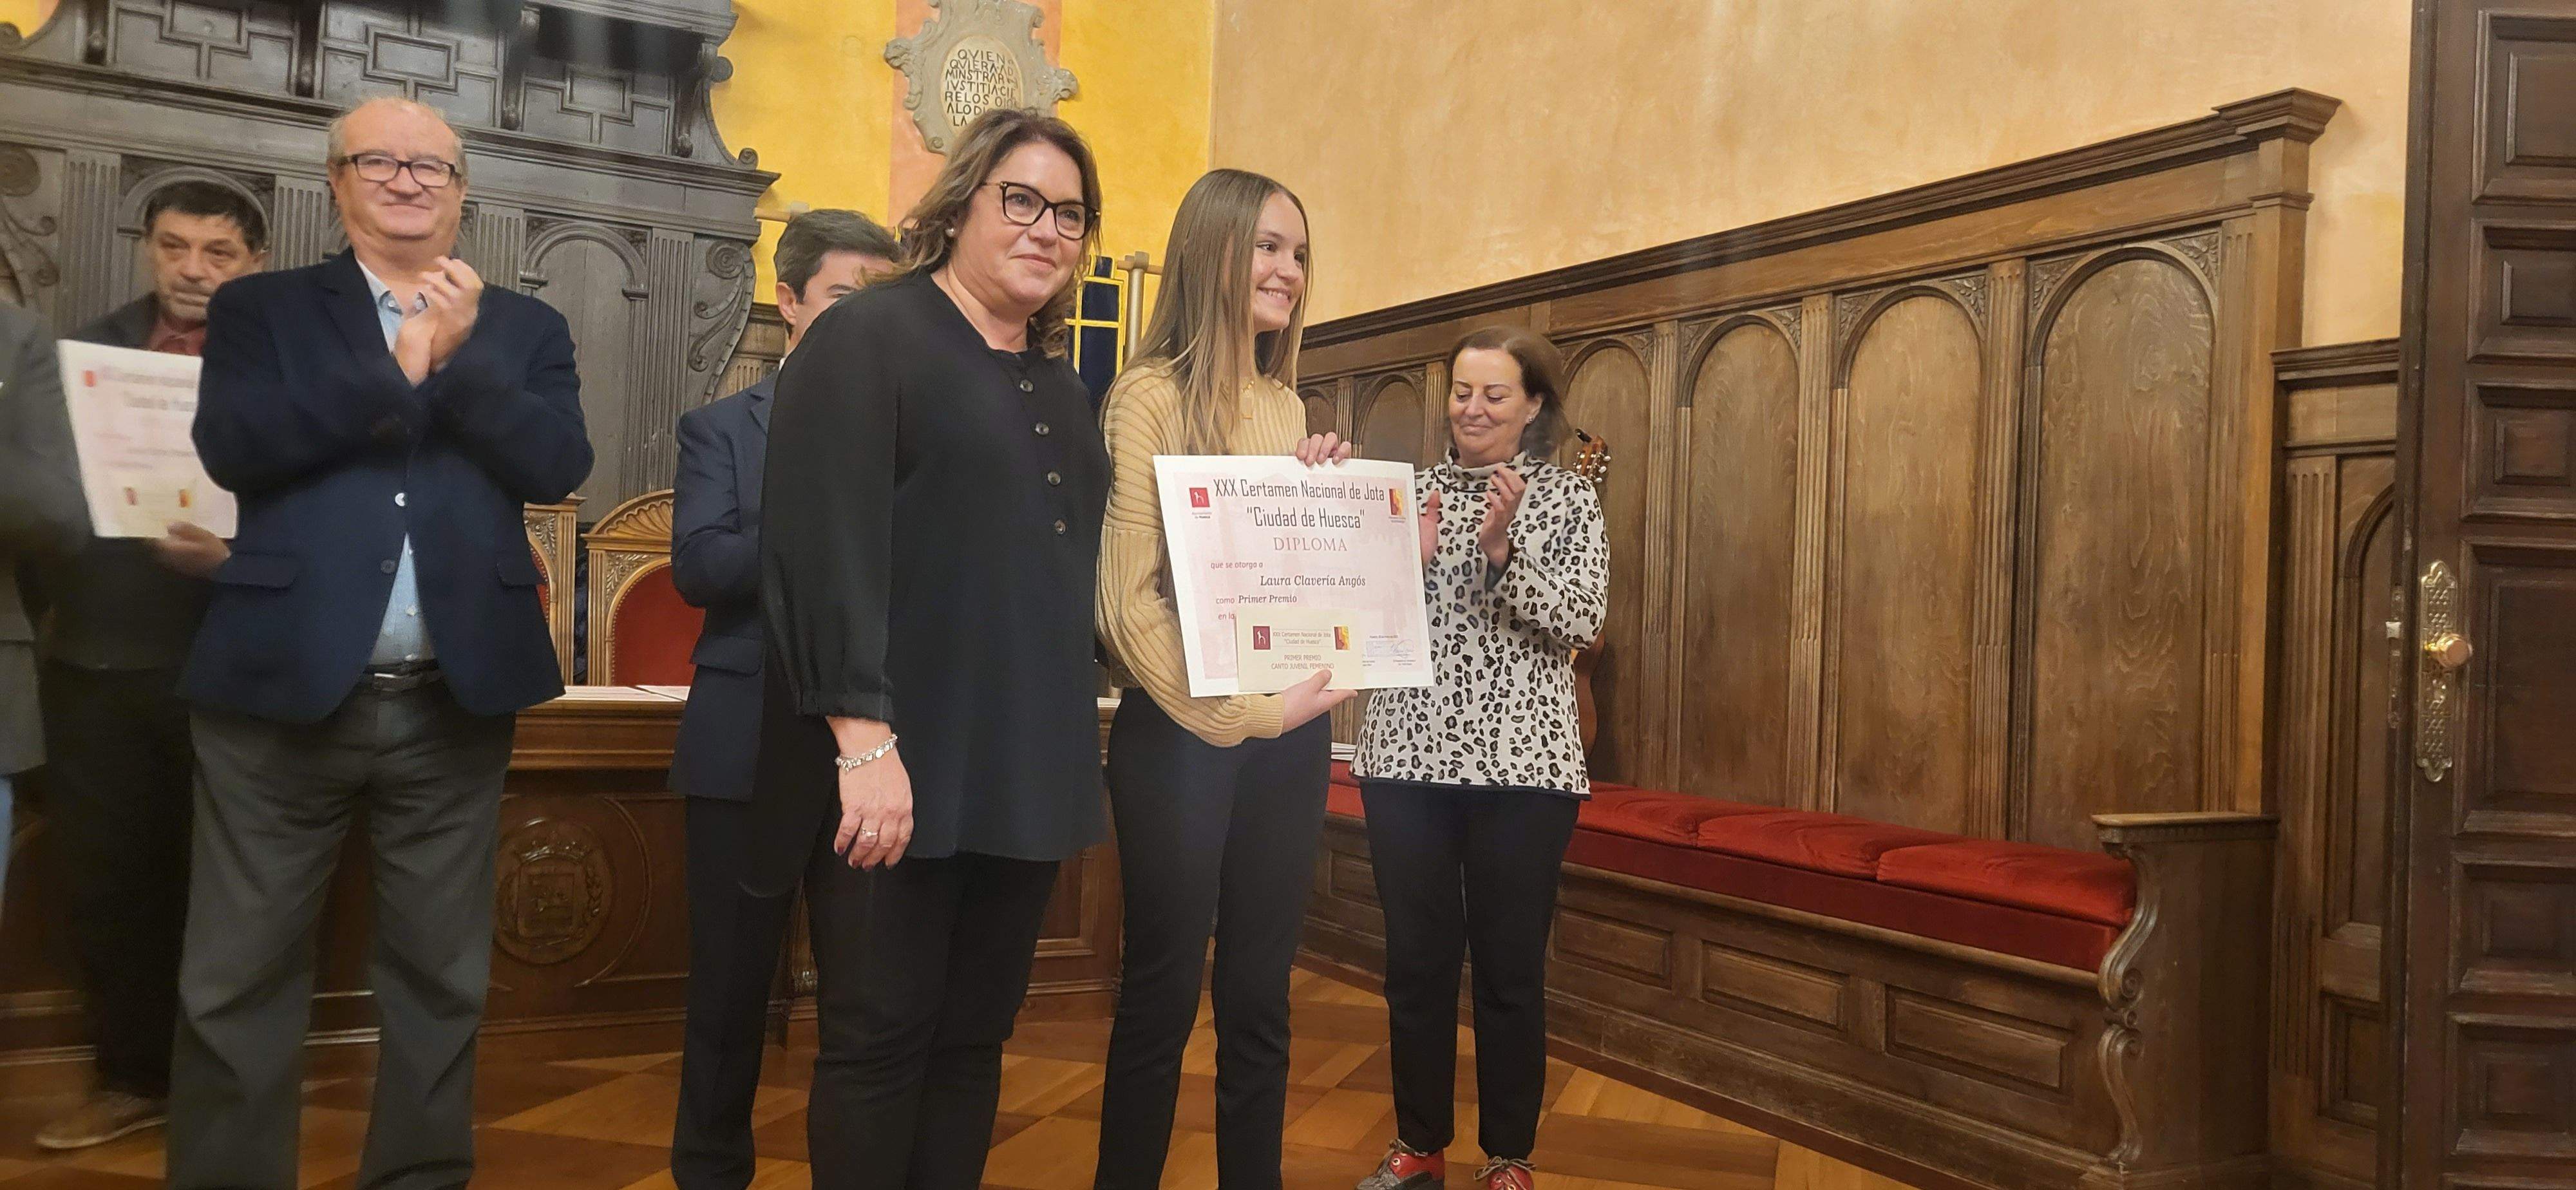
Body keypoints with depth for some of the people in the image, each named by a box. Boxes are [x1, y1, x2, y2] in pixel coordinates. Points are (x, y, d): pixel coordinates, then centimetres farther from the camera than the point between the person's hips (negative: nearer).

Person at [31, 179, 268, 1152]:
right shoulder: (90, 349, 11)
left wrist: (236, 559, -27)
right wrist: (48, 611, -3)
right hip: (97, 660, 4)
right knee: (104, 880, 11)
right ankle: (133, 1078, 27)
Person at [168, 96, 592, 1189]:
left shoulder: (524, 328, 12)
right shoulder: (261, 308, 9)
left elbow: (561, 465, -3)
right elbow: (231, 444, -9)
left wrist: (456, 359, -11)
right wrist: (399, 368, -11)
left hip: (457, 698, 1)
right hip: (282, 687, -1)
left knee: (440, 978, 10)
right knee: (239, 981, 5)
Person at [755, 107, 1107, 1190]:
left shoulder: (1059, 386, 17)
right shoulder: (866, 339, -5)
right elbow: (826, 548, -16)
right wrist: (864, 738, -23)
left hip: (1026, 773, 7)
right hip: (901, 770, -7)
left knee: (974, 1036, 12)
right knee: (881, 1039, 2)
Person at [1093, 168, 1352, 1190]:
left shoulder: (1289, 408, 13)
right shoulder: (1151, 396, -7)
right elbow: (1129, 596, -13)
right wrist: (1238, 714, -16)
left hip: (1291, 732, 6)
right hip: (1181, 734, -6)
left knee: (1261, 993, 12)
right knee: (1163, 991, 4)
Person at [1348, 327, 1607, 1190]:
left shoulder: (1569, 498, 4)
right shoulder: (1411, 491, 10)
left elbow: (1581, 623, -7)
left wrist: (1501, 549, -18)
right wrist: (1411, 558, -11)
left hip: (1521, 763, -2)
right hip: (1408, 757, 2)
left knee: (1510, 966, 4)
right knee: (1415, 959, 8)